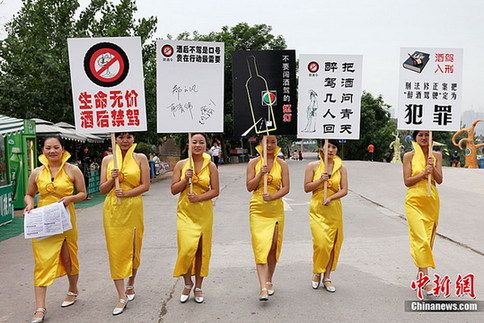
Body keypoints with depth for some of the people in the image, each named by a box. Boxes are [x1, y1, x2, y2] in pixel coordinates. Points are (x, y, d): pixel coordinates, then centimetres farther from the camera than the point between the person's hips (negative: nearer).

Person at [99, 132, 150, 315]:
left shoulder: (140, 158, 2)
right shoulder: (107, 160, 6)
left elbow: (145, 185, -4)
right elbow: (102, 189, 5)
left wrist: (126, 193, -16)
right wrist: (112, 179, -13)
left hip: (133, 209, -1)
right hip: (112, 210, 1)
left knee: (133, 249, 9)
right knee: (115, 251, 0)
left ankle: (130, 286, 33)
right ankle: (122, 297, 8)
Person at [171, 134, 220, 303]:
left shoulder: (210, 166, 0)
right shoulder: (181, 165, 1)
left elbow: (215, 191, -2)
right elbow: (174, 190, 1)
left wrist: (198, 197, -16)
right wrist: (186, 179, -15)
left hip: (204, 213, 1)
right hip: (185, 212, 0)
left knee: (202, 250, 7)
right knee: (186, 248, -9)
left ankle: (198, 287, 24)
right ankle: (188, 283, 18)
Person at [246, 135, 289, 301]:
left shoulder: (282, 164, 4)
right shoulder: (254, 163, 2)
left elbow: (286, 188, -1)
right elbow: (249, 187, -3)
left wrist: (272, 197, -17)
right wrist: (261, 173, -16)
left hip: (276, 210, 2)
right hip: (258, 210, -1)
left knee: (273, 247, 9)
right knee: (260, 246, -9)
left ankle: (269, 281, 27)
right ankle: (263, 288, -10)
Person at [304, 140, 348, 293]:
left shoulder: (341, 167, 5)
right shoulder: (313, 166, 1)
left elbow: (344, 190, 2)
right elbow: (306, 188, -1)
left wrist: (330, 198, -14)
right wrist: (320, 180, -15)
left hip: (334, 209, 2)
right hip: (317, 210, -2)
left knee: (333, 243, 5)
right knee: (321, 243, -11)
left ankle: (327, 277, 19)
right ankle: (317, 273, 15)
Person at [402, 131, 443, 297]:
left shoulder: (436, 155, 7)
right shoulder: (409, 156, -1)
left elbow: (439, 180, 1)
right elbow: (407, 181, -5)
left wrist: (432, 168, -16)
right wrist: (423, 173, -17)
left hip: (431, 202, 4)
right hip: (414, 201, -4)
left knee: (428, 240, 10)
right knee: (421, 240, -12)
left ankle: (420, 274, 25)